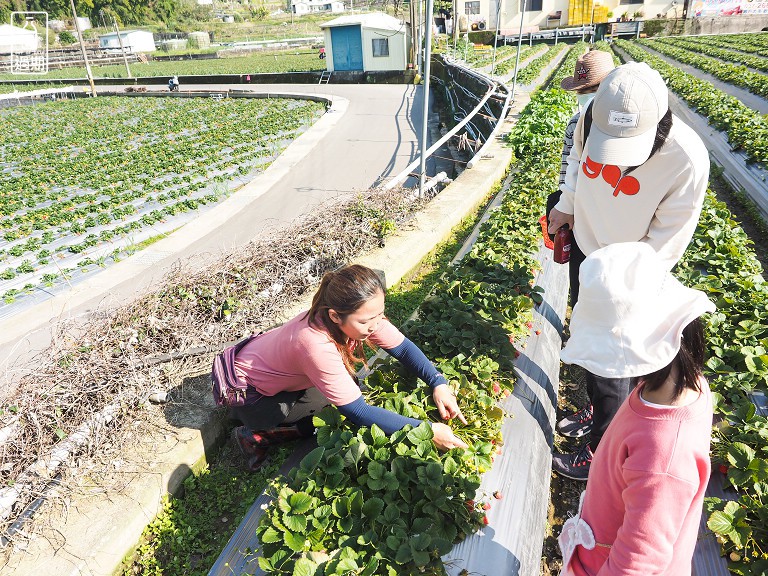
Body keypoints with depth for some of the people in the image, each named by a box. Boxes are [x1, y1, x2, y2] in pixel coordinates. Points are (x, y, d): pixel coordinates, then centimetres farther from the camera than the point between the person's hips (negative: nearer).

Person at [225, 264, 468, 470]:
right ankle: (257, 436, -1)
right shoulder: (317, 346, -41)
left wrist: (438, 383, -26)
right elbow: (358, 412, -36)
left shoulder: (360, 315, -22)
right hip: (249, 393, -7)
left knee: (350, 388, -4)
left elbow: (404, 347, -11)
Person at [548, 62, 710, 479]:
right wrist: (566, 206, 5)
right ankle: (597, 411, 46)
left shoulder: (688, 160, -30)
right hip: (584, 247, 5)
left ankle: (601, 452, 26)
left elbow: (667, 240, -20)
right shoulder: (595, 116, -17)